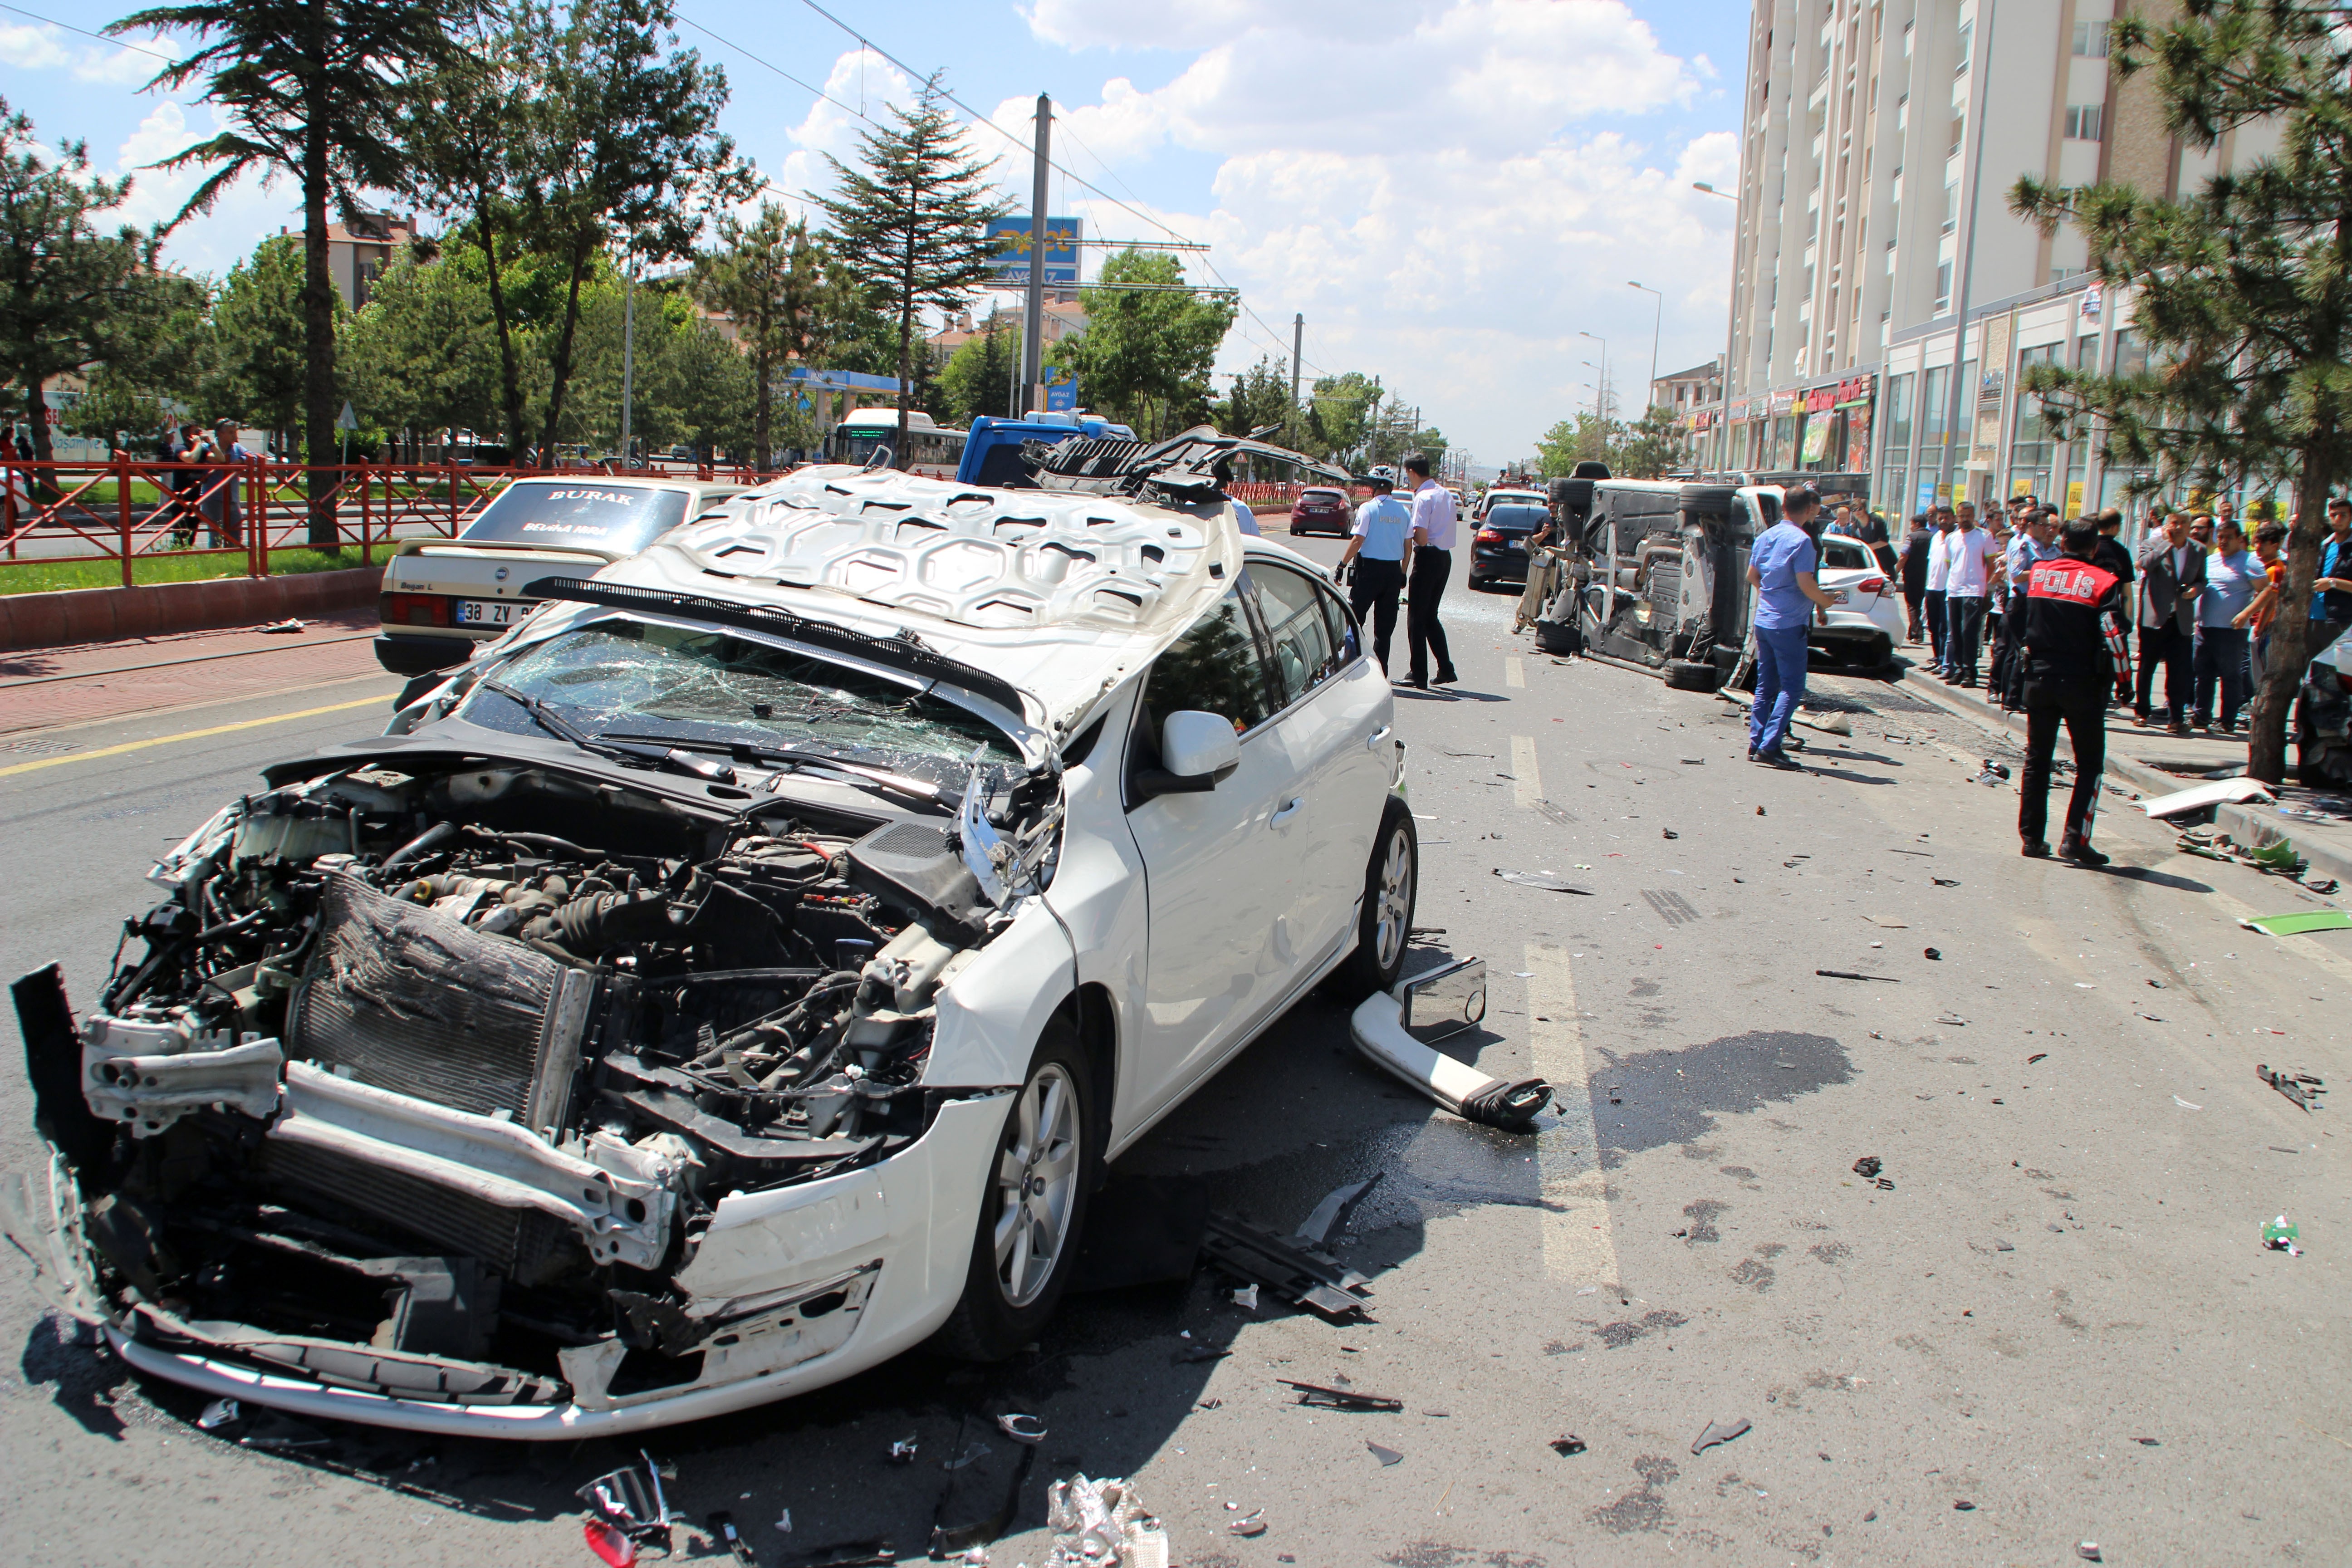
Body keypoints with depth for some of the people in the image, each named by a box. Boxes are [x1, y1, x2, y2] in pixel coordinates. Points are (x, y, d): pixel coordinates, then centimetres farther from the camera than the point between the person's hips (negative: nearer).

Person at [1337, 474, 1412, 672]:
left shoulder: (1368, 508, -8)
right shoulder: (1404, 511, 6)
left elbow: (1358, 540, -13)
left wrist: (1343, 564, -6)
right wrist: (1403, 571, 17)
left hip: (1370, 567, -4)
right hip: (1394, 569, 5)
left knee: (1355, 616, 3)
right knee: (1385, 623, 8)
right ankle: (1380, 669, 9)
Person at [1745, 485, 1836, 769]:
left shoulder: (1766, 536, 9)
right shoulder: (1802, 540, -14)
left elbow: (1752, 576, 17)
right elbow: (1806, 584, -19)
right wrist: (1825, 602, -3)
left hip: (1763, 620, 8)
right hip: (1789, 623, -8)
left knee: (1766, 685, 14)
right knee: (1792, 687, -3)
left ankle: (1756, 744, 14)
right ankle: (1770, 745, -10)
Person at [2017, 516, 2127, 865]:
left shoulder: (2036, 573, 2)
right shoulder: (2103, 583, -8)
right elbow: (2111, 639, -13)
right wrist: (2108, 683, -5)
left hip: (2039, 677, 3)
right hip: (2081, 683, -3)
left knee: (2037, 760, 13)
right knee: (2089, 764, 7)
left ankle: (2031, 838, 13)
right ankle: (2074, 839, -3)